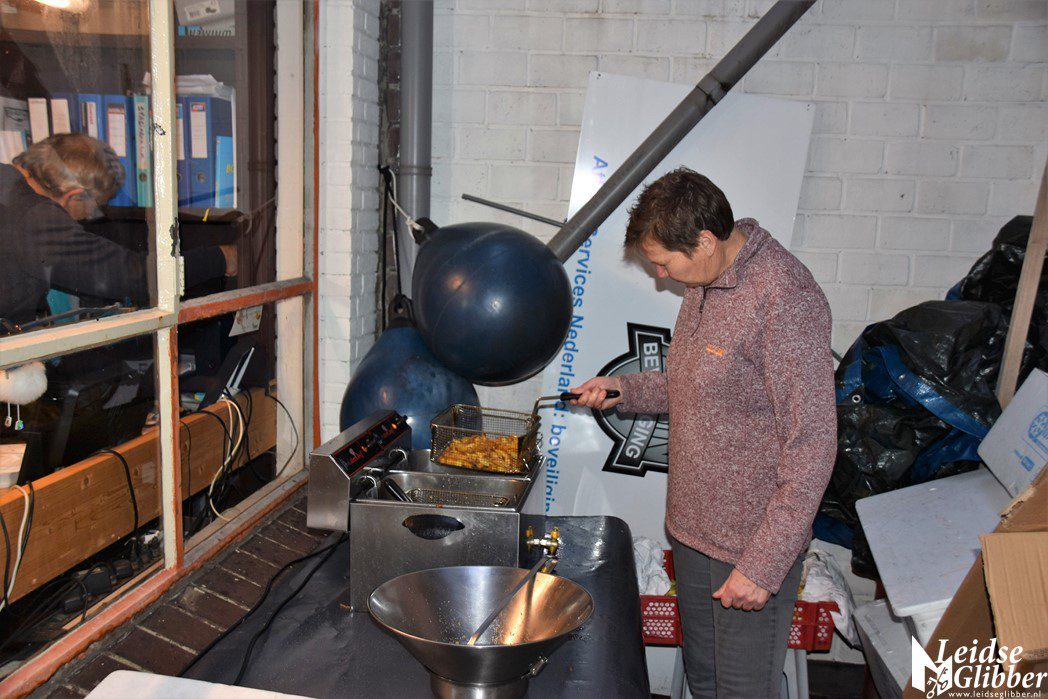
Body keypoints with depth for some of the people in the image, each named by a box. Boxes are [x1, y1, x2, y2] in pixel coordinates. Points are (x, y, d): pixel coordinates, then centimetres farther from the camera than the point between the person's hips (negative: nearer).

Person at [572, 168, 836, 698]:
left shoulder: (786, 300, -23)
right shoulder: (704, 284, 6)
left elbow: (811, 448, -23)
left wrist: (763, 566, -21)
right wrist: (624, 390, 5)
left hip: (754, 542, -8)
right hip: (693, 525, 8)